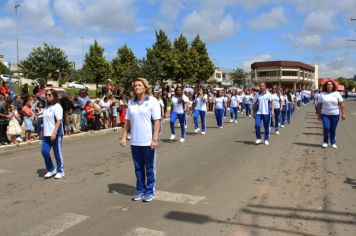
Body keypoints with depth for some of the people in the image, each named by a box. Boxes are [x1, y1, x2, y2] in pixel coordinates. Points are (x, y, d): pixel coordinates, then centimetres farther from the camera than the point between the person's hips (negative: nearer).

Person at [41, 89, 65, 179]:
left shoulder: (57, 107, -9)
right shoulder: (46, 107, 15)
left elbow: (58, 121, -17)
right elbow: (45, 121, 20)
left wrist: (54, 133, -24)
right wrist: (43, 133, 17)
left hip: (56, 134, -7)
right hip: (47, 134, 7)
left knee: (57, 153, 1)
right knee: (44, 151, 1)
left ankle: (60, 171, 15)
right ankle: (51, 170, 16)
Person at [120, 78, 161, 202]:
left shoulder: (152, 101, -6)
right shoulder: (131, 103, 8)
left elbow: (157, 121, -11)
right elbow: (128, 121, 11)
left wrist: (155, 139, -17)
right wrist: (124, 136, 4)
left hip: (148, 141, -4)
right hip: (135, 142, 4)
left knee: (149, 168, 8)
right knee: (138, 168, 13)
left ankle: (150, 191, 21)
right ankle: (140, 190, 27)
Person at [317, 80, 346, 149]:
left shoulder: (337, 94, 2)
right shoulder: (322, 94, 2)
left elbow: (341, 104, 1)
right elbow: (319, 105, 3)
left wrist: (343, 113, -3)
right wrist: (319, 114, 1)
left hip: (335, 114, 0)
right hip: (325, 114, 0)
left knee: (333, 129, 4)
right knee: (326, 128, -10)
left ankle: (333, 143, 18)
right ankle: (325, 142, 7)